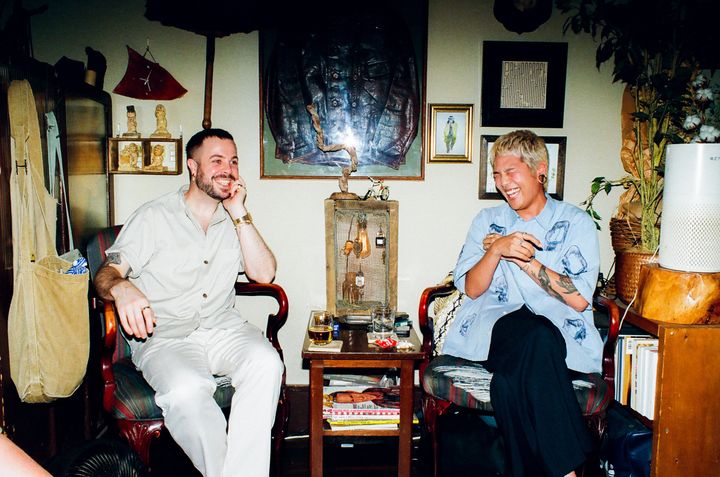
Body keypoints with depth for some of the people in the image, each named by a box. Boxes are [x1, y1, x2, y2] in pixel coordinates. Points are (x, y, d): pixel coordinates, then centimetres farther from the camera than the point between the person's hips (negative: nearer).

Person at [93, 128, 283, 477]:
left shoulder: (235, 220, 13)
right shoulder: (155, 217, 2)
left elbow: (264, 274, 1)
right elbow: (106, 273, -4)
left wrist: (239, 215, -5)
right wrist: (122, 289, -30)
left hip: (222, 327, 3)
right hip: (164, 336, -3)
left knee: (266, 363, -30)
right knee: (186, 389, -35)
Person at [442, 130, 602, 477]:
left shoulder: (576, 223, 8)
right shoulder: (488, 221, 17)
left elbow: (579, 300, -3)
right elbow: (471, 289, 8)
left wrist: (525, 259, -7)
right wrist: (497, 250, -10)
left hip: (562, 334, -1)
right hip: (492, 327, 1)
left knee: (511, 375, -37)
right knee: (535, 335, -36)